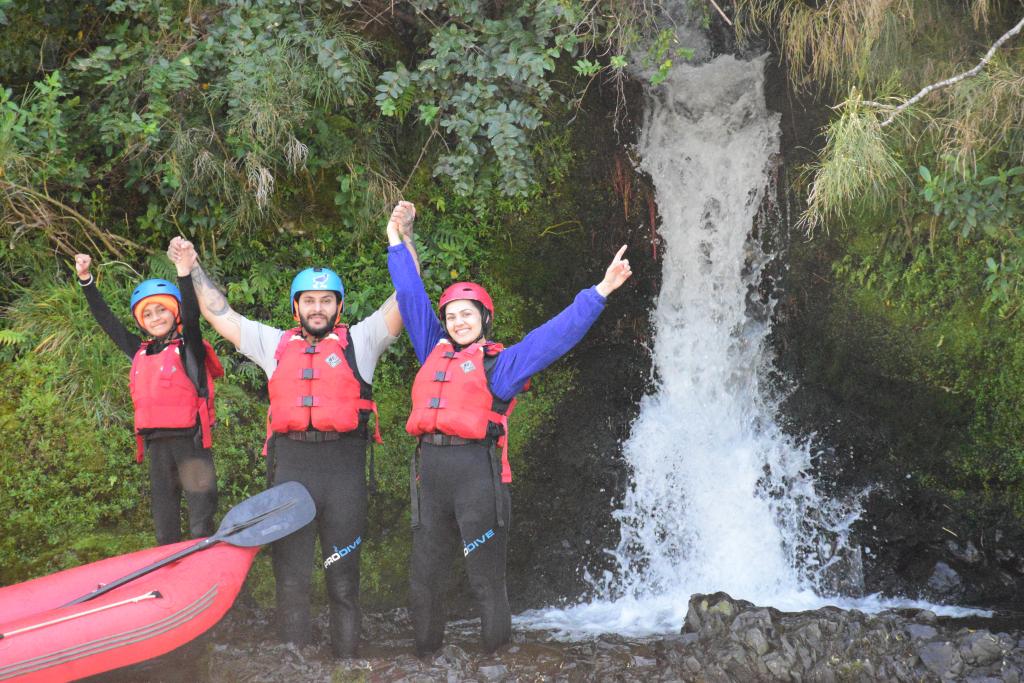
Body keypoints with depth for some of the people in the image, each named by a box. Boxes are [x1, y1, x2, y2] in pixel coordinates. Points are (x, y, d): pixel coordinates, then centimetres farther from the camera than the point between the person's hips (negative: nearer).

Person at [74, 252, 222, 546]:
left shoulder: (189, 348, 0)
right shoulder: (140, 353, 15)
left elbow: (191, 315, -18)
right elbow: (106, 320, 21)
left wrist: (184, 272, -32)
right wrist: (86, 280, 18)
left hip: (190, 441, -6)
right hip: (156, 444, 6)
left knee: (201, 527, -7)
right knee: (164, 527, 12)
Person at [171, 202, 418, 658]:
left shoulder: (359, 342, 7)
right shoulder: (275, 344, 16)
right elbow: (219, 315, 21)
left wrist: (403, 236, -8)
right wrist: (194, 268, 20)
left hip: (343, 464, -2)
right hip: (290, 463, 2)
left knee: (343, 568, 4)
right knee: (290, 565, 5)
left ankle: (346, 655, 11)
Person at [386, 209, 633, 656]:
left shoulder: (500, 363, 5)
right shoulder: (434, 352, 18)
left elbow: (558, 333, 0)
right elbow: (411, 297, 25)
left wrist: (601, 290, -5)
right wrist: (396, 242, 30)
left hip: (477, 471, -5)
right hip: (430, 469, 5)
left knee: (486, 580, -2)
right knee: (424, 578, 10)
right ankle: (426, 660, 21)